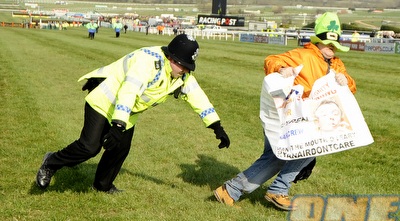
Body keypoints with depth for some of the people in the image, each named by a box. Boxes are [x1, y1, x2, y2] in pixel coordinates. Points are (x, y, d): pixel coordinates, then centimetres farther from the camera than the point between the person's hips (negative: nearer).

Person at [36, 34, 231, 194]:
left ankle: (103, 185, 35)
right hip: (104, 102, -8)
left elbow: (198, 98, -2)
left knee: (121, 150, 10)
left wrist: (217, 127, -6)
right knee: (89, 147, -13)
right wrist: (118, 126, -47)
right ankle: (51, 163, 11)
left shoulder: (183, 77, -7)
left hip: (127, 114, 8)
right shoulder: (148, 60, -32)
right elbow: (128, 91, -40)